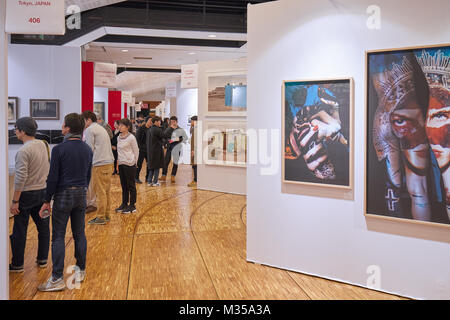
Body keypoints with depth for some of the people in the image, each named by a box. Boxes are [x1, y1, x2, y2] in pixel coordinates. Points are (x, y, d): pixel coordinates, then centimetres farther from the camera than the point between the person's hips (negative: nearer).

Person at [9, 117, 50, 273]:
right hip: (43, 192, 7)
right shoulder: (43, 144, 3)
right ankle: (42, 259, 25)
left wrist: (15, 201, -16)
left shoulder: (24, 151, -19)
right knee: (43, 227, 14)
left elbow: (20, 178, -21)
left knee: (19, 231, 6)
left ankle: (17, 264, 16)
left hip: (27, 194, -7)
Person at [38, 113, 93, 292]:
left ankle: (57, 279, 2)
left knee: (58, 237, 0)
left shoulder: (59, 149, -13)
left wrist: (47, 201, -4)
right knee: (79, 234, 14)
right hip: (81, 195, 6)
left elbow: (53, 178, -13)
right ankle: (81, 271, 24)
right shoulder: (87, 149, 5)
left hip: (63, 196, -6)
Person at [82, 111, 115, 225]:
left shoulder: (89, 130, -4)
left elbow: (90, 149, -10)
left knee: (100, 191, -5)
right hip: (109, 162, 9)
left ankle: (101, 217, -1)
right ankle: (106, 215, 19)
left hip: (99, 164, -9)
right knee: (106, 191, 13)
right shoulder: (101, 128, 23)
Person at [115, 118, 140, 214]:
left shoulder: (131, 137, -10)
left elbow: (136, 151, -5)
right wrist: (118, 162, 13)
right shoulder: (119, 137, 10)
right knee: (123, 185, 13)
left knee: (131, 185, 1)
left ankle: (132, 205, 7)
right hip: (121, 164, 7)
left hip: (129, 164, -7)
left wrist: (133, 163, -2)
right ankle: (124, 204, 22)